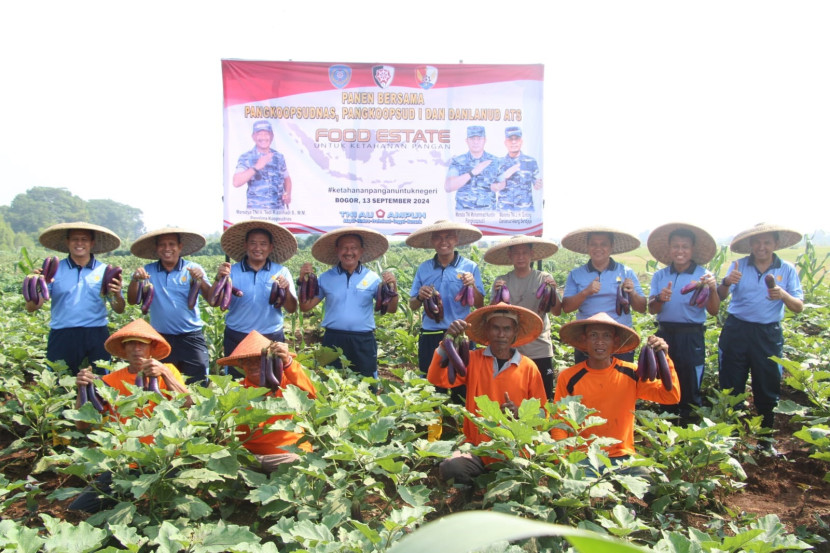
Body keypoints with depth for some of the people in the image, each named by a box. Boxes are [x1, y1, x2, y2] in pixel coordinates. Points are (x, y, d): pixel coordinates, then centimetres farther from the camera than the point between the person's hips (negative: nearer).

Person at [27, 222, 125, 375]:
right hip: (61, 337, 0)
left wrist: (117, 295, -15)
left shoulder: (105, 271, 6)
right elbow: (31, 308, 3)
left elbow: (119, 310, 5)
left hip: (96, 337, 0)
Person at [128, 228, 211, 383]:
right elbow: (132, 300, -3)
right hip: (160, 338, 2)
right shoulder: (148, 271, 4)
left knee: (199, 384, -5)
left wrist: (201, 280, -29)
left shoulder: (192, 269, -1)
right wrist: (135, 280, -21)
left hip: (191, 337, -2)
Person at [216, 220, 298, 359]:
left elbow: (292, 309, 0)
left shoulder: (282, 272, 3)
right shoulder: (232, 271, 1)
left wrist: (286, 290, -19)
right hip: (237, 339, 0)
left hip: (272, 338, 0)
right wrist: (219, 279, -23)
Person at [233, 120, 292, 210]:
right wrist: (256, 167, -21)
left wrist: (288, 194, 3)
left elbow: (286, 178, 22)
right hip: (257, 211, -4)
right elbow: (236, 182, -15)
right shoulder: (246, 158, -3)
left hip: (279, 211, 4)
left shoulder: (279, 157, 9)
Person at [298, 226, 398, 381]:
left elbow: (391, 309, 2)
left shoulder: (372, 278, 1)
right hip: (333, 340, 1)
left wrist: (393, 287, -15)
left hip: (363, 341, -1)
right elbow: (305, 307, 5)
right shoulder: (326, 278, 4)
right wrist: (304, 280, -7)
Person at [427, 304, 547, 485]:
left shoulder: (529, 368, 3)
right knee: (450, 468, -28)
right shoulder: (473, 360, 4)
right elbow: (437, 378, -10)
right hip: (476, 449, 0)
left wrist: (520, 413, -11)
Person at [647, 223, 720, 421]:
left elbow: (713, 311, -10)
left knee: (690, 389, 4)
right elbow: (651, 309, 0)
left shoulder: (703, 275, -4)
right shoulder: (660, 275, 5)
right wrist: (660, 299, -22)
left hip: (692, 337, -3)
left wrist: (713, 289, -28)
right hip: (665, 335, 3)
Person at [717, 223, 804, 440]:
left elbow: (799, 307, -2)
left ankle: (766, 440, 24)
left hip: (768, 335, 0)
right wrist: (726, 282, -31)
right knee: (730, 387, 6)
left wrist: (783, 295, -23)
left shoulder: (787, 270, 3)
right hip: (736, 331, 0)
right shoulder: (739, 266, 2)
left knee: (768, 389, 8)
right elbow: (720, 297, -9)